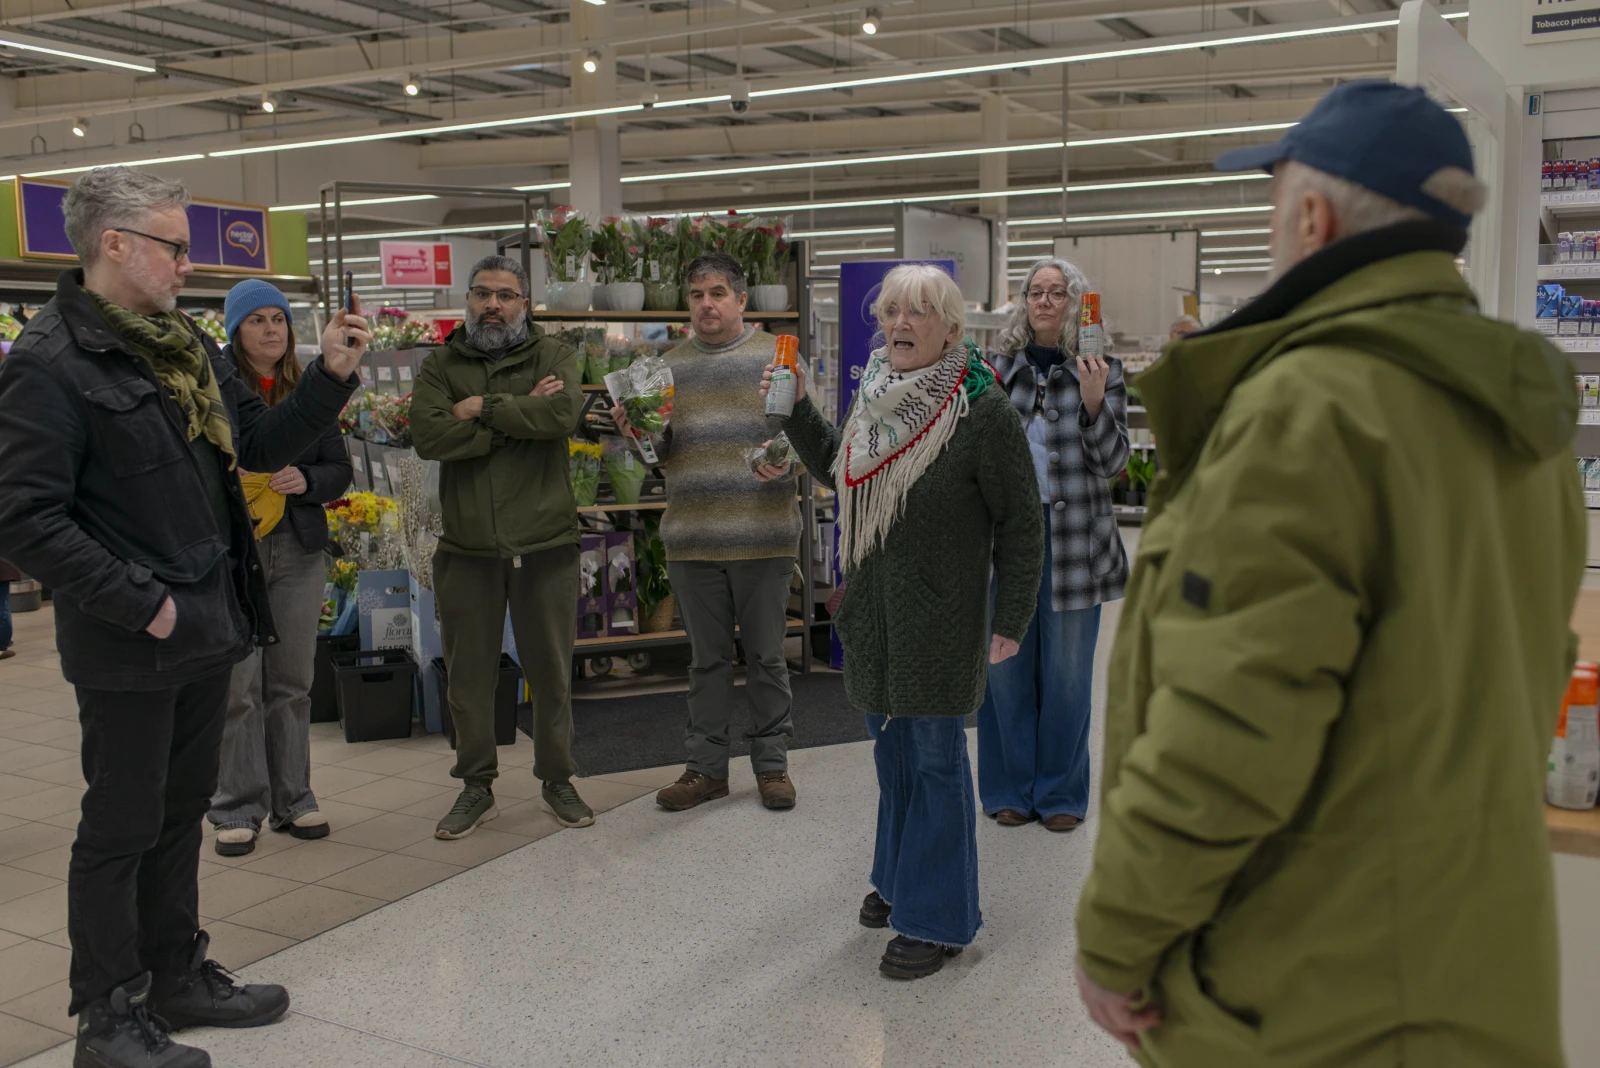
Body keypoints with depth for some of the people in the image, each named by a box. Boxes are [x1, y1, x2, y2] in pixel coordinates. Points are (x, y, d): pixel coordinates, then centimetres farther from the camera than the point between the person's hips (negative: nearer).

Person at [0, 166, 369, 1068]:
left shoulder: (188, 347, 10)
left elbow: (263, 444, 14)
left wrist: (331, 377, -1)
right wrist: (140, 604, -19)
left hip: (212, 624, 8)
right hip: (130, 644, -8)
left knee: (182, 811, 19)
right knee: (122, 827, 6)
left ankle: (178, 976, 34)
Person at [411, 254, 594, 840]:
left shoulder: (552, 354, 4)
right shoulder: (441, 364, 7)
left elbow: (564, 413, -17)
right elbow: (428, 434, -12)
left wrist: (485, 408, -13)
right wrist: (520, 416, -13)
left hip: (546, 543, -1)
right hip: (467, 548, 1)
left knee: (552, 671, 9)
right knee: (469, 675, 9)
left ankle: (557, 780, 24)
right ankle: (477, 787, 24)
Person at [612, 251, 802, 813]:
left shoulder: (776, 356, 2)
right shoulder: (670, 365, 11)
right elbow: (661, 452, 13)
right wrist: (639, 430, -8)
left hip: (763, 535, -2)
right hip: (692, 536, 3)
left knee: (766, 656, 7)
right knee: (706, 658, 11)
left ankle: (772, 762, 21)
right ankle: (707, 766, 22)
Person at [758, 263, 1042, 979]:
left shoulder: (982, 410, -14)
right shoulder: (876, 397, 7)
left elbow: (1021, 522, -10)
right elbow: (838, 473, 22)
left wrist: (1011, 619, -11)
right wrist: (795, 411, 10)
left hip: (941, 617, -7)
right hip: (874, 611, 7)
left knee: (935, 757, 2)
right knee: (891, 745, 18)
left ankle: (937, 918, 15)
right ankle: (901, 875, 37)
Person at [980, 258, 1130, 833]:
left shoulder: (1100, 369, 2)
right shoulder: (999, 366, 7)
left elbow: (1113, 462, -3)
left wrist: (1093, 402, -18)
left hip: (1073, 537, -2)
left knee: (1067, 672, 6)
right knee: (1004, 667, 8)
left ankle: (1060, 793, 21)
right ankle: (1009, 789, 22)